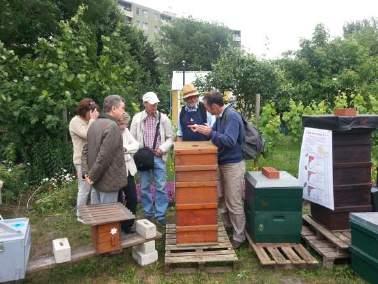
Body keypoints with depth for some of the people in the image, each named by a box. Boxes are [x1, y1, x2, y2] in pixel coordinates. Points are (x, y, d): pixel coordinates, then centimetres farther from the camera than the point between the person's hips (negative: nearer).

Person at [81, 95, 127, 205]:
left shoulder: (94, 124, 9)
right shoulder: (112, 126, -20)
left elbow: (85, 150, 10)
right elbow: (104, 156, -25)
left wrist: (86, 172, 4)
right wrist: (92, 176, -14)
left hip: (96, 181, 9)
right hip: (108, 182, -8)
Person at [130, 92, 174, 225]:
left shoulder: (163, 118, 0)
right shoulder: (137, 118, 1)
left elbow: (170, 138, 5)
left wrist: (162, 149, -10)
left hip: (159, 157, 0)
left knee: (161, 187, 0)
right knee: (144, 187, 9)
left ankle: (160, 215, 12)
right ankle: (148, 213, 23)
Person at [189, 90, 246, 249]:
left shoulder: (232, 116, -21)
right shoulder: (220, 116, 7)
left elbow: (229, 141, -30)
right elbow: (216, 134, 18)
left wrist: (209, 132, -27)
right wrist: (201, 130, 4)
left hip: (233, 165, -9)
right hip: (221, 163, 9)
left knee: (234, 203, 1)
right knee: (220, 199, 18)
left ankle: (238, 237, 15)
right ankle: (227, 227, 36)